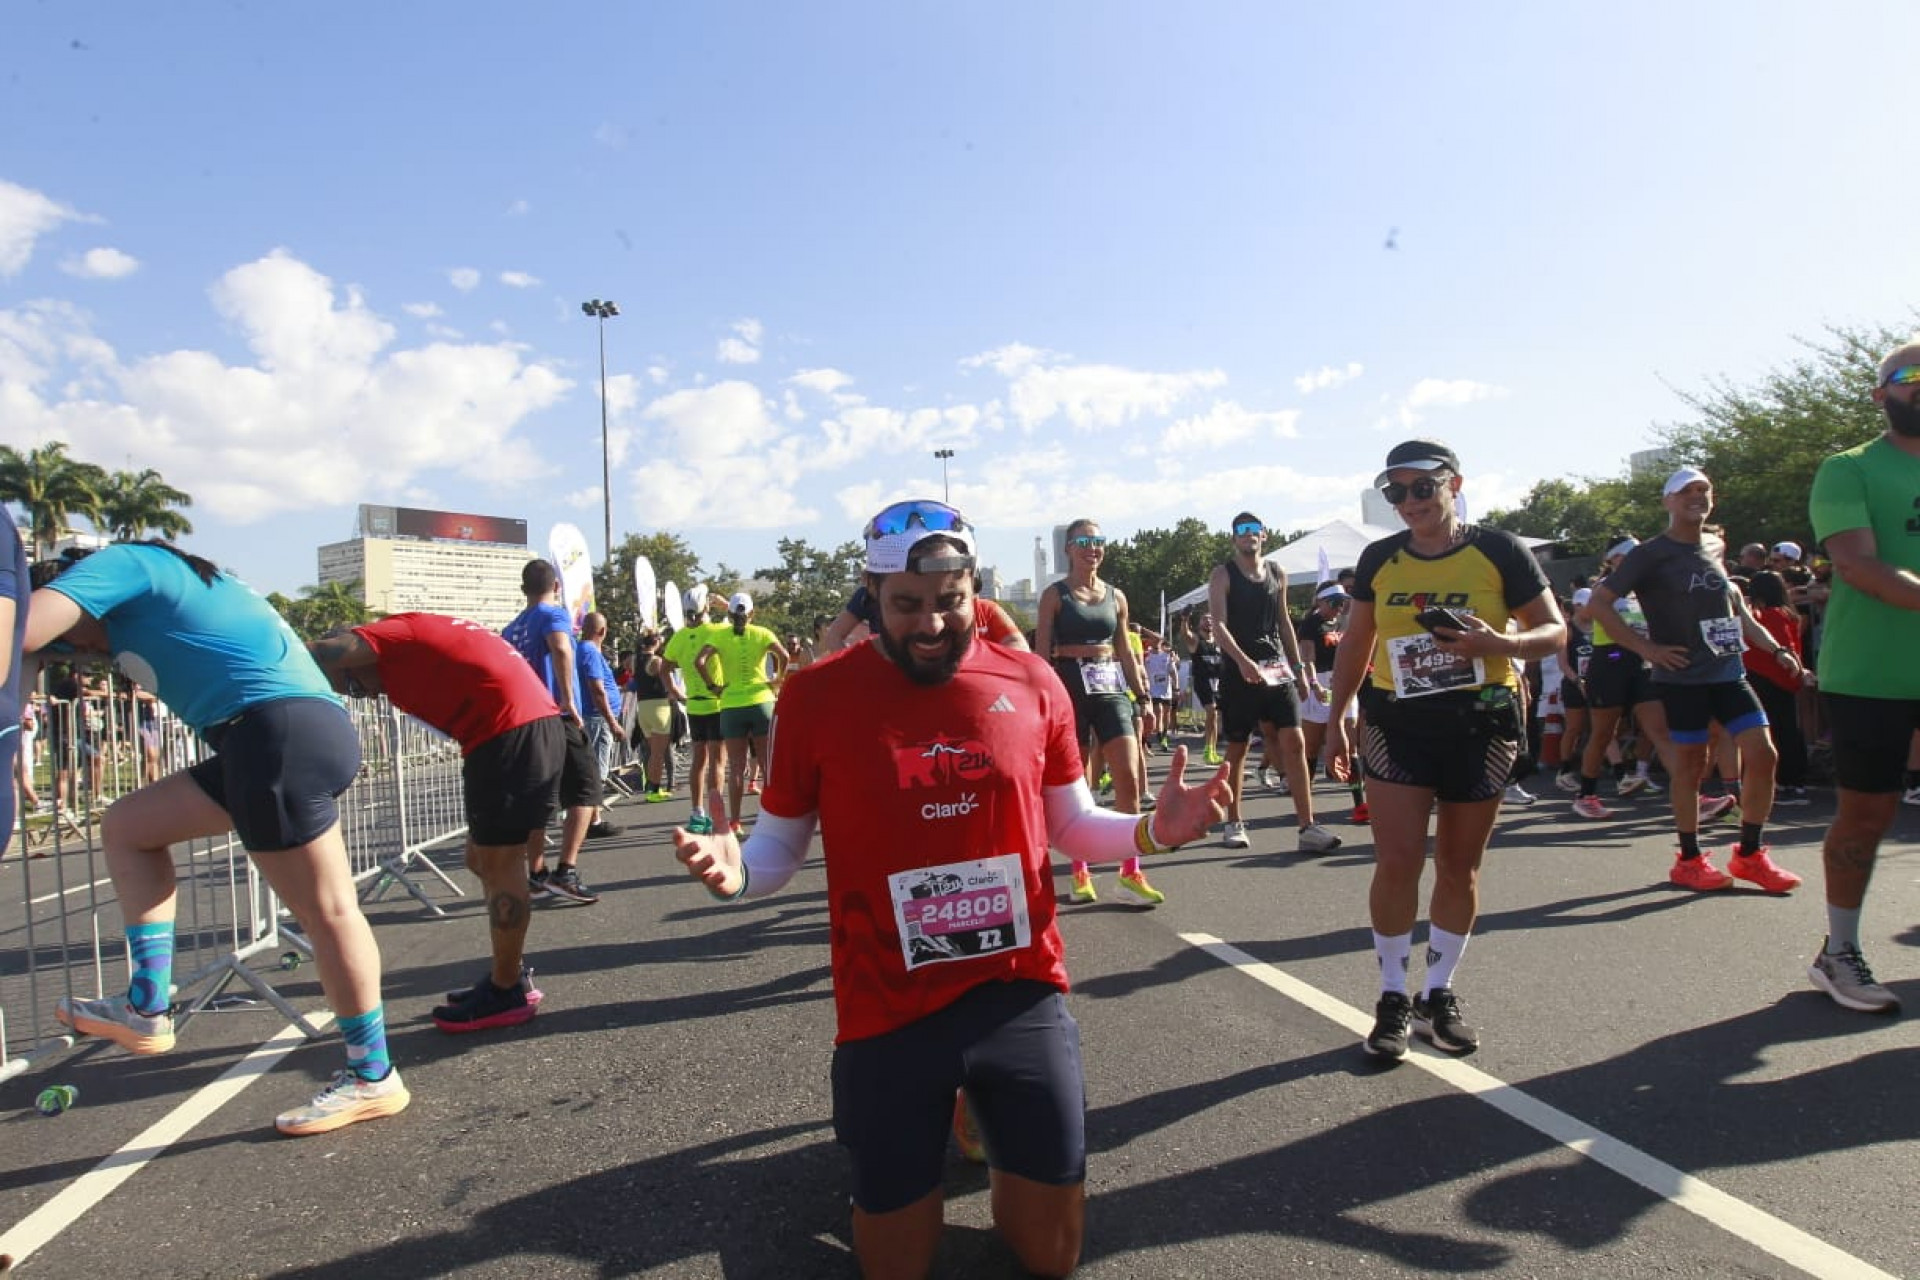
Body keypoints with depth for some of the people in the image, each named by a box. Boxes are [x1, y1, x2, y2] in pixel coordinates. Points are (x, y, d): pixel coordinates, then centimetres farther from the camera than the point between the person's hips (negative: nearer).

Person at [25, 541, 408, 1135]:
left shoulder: (117, 562, 4)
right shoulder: (168, 579, 31)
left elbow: (24, 631, -7)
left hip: (281, 733, -10)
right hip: (280, 735, 10)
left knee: (326, 910, -4)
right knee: (127, 826, 19)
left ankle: (373, 1078, 6)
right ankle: (147, 1007, 20)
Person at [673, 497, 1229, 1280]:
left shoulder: (1031, 684, -1)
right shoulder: (816, 696, -8)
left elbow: (1071, 824, 10)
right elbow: (780, 842, 1)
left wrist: (1150, 830, -9)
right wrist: (736, 870, -21)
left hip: (1023, 996, 2)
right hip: (889, 1013, -1)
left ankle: (990, 1122, 41)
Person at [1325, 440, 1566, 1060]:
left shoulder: (1499, 551, -3)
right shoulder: (1379, 559, 5)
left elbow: (1554, 631, -1)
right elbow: (1355, 643, 13)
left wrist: (1497, 644, -22)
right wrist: (1335, 718, 10)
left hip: (1480, 724, -1)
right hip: (1396, 723, 1)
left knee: (1459, 866, 9)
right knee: (1396, 862, -6)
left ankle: (1438, 995, 24)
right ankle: (1393, 998, 9)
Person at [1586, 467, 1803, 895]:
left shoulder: (1717, 550, 14)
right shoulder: (1651, 554, -6)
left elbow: (1736, 610, 24)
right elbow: (1598, 603, -11)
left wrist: (1775, 649, 12)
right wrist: (1646, 648, -14)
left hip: (1729, 670, 6)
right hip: (1682, 676, -6)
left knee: (1763, 754, -2)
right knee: (1691, 764, 1)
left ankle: (1749, 854, 12)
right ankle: (1689, 860, 14)